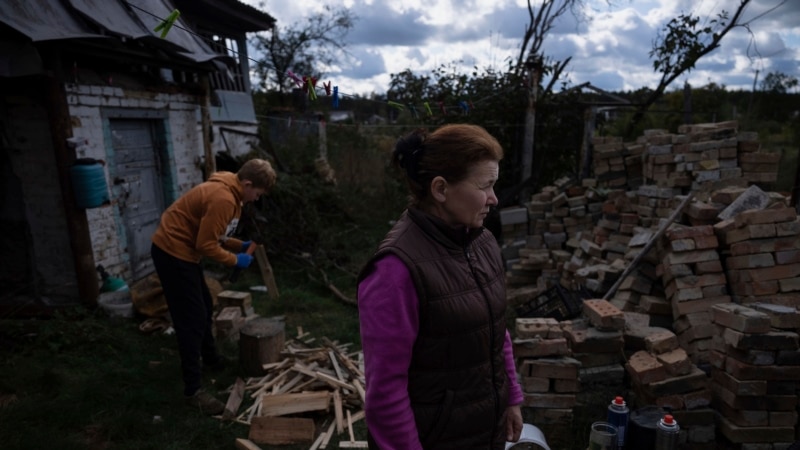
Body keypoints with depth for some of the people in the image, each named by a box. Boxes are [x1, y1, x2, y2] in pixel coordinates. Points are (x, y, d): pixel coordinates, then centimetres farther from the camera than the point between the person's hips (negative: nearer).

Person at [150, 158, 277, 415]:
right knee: (192, 319, -7)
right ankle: (193, 390, 2)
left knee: (204, 309, 22)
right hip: (173, 253, -11)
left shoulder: (230, 193, 8)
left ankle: (210, 358, 43)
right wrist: (235, 260, -12)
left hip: (182, 251, 11)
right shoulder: (223, 199, -25)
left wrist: (239, 245, 3)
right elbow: (206, 245, -24)